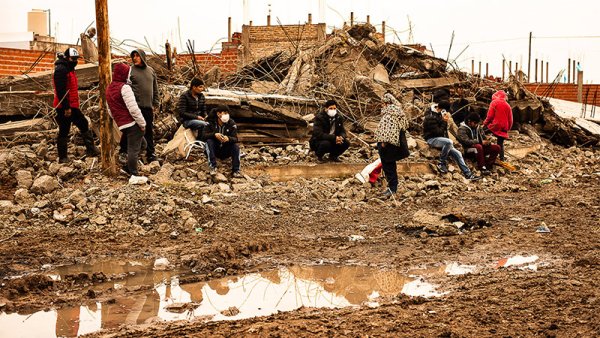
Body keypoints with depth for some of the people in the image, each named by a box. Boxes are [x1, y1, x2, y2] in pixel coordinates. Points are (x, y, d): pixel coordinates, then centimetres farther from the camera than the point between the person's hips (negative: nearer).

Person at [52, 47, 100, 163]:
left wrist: (75, 104, 22)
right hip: (64, 107, -10)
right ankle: (63, 157, 3)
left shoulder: (69, 69, 17)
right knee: (64, 131, -3)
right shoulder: (61, 70, -16)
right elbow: (60, 90, -23)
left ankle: (91, 149, 16)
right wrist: (66, 107, -24)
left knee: (84, 125, 12)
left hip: (72, 106, 10)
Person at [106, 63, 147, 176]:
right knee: (134, 149, -2)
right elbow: (133, 108, -18)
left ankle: (128, 167, 21)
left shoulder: (109, 89, 15)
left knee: (142, 143, 21)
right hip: (132, 123, -9)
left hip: (121, 124, 9)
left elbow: (111, 111, 21)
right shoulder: (124, 87, -13)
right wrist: (142, 123, -11)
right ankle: (134, 175, 1)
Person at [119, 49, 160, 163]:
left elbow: (155, 88, 17)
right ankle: (123, 151, 12)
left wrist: (155, 103, 12)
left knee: (149, 131, 9)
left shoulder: (151, 71, 12)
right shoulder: (130, 71, -3)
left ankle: (150, 153, 17)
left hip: (148, 106, 4)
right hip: (135, 106, -4)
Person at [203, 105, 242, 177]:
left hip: (225, 152, 1)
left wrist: (228, 139, -40)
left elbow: (235, 139, -16)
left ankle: (236, 170, -25)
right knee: (209, 141, -28)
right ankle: (212, 166, -32)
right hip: (214, 150, -1)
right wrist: (214, 134, -38)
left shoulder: (231, 123, -8)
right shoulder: (211, 122, -9)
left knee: (236, 146, -25)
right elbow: (205, 135, -18)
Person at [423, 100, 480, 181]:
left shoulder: (440, 115, 8)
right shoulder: (430, 117, -20)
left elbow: (444, 131, 19)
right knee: (448, 142, -37)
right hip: (432, 139, -9)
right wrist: (444, 121, -20)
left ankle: (468, 174, 3)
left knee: (457, 153, -3)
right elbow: (438, 132, -23)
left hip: (440, 139, 9)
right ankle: (442, 164, -21)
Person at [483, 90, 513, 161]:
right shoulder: (507, 105, 12)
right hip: (503, 128, 5)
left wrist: (485, 123, 2)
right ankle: (502, 158, 12)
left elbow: (490, 115, -9)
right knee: (500, 143, 14)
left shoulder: (494, 102, -3)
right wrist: (508, 128, 21)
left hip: (495, 125, -5)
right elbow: (510, 118, 12)